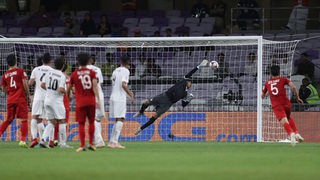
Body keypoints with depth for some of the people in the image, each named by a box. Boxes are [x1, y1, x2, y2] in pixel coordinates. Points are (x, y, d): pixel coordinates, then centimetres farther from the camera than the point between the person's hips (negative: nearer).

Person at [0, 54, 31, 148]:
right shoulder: (20, 71, -2)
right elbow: (25, 84, -9)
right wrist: (28, 95, 0)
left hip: (10, 100, 5)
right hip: (21, 99, -5)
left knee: (8, 120, 18)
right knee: (24, 120, -5)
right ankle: (23, 140, -15)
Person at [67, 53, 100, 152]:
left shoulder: (74, 74, 3)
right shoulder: (92, 73, 3)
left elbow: (68, 88, 11)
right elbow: (95, 86, -9)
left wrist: (68, 97, 30)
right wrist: (98, 99, -13)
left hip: (80, 102, -1)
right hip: (91, 101, 1)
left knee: (81, 124, 0)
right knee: (91, 122, 14)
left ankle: (82, 145, -5)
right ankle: (91, 143, 12)